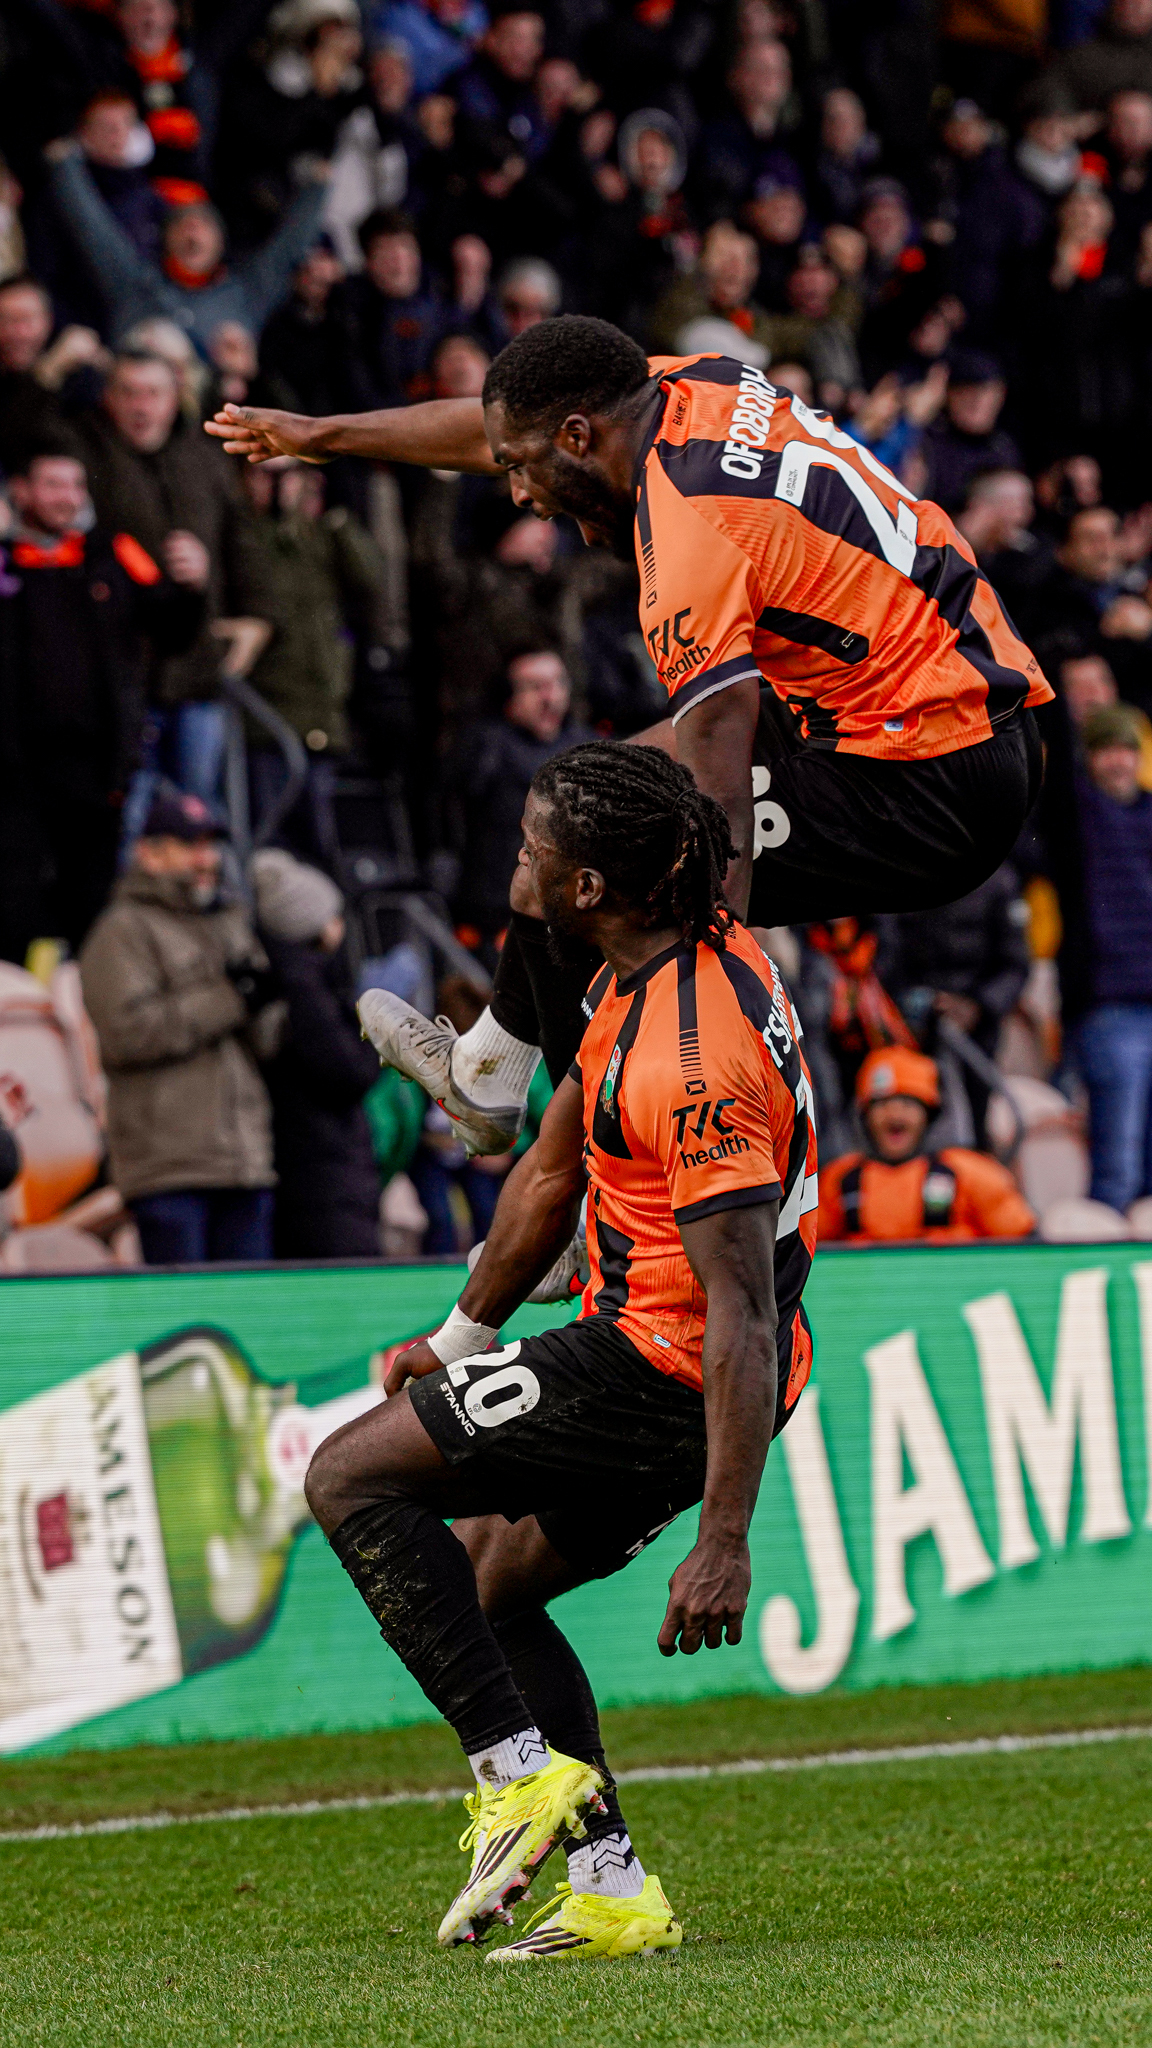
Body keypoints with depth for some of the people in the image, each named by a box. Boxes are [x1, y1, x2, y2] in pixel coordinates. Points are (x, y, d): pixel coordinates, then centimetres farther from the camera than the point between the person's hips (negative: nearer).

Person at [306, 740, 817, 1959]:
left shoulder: (694, 1063, -27)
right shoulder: (646, 972, 4)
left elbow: (744, 1310, -29)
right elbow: (553, 1167, 18)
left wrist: (725, 1545, -30)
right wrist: (463, 1337, 26)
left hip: (667, 1365, -10)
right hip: (665, 1361, 10)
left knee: (352, 1477, -6)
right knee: (487, 1583, 18)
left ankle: (520, 1771, -9)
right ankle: (613, 1891, 14)